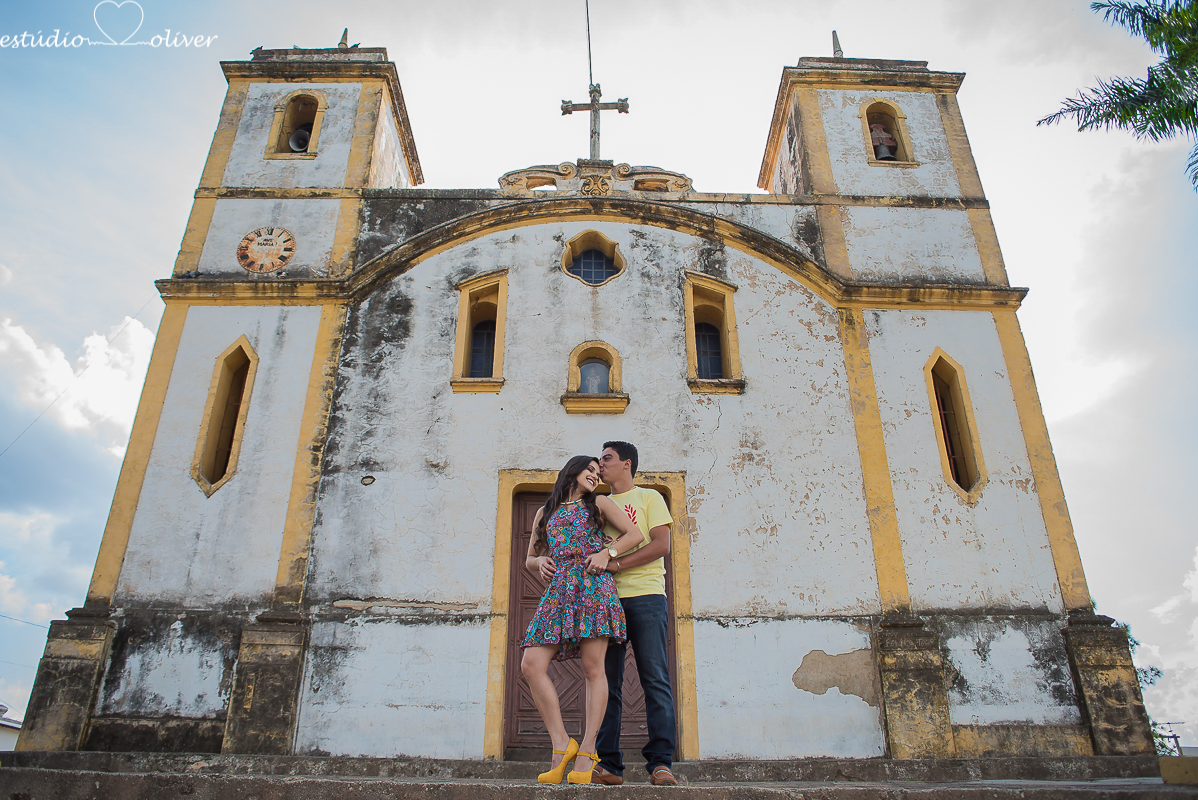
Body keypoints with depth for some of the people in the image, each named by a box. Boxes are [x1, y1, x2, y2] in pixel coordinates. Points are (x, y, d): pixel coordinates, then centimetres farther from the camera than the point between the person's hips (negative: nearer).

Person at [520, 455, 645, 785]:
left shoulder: (598, 504, 17)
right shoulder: (545, 513, 24)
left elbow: (635, 534, 10)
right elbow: (529, 558, 28)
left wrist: (607, 553, -5)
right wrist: (540, 561, 4)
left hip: (593, 587, -3)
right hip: (558, 591, 3)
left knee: (593, 667, -10)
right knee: (531, 664, -12)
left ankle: (586, 752, -4)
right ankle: (562, 745, -6)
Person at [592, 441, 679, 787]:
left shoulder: (649, 497, 9)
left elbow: (661, 544, -4)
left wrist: (616, 564, -14)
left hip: (645, 595, -4)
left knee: (655, 679, -6)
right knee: (607, 681, 0)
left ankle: (660, 763, -3)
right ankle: (609, 765, 4)